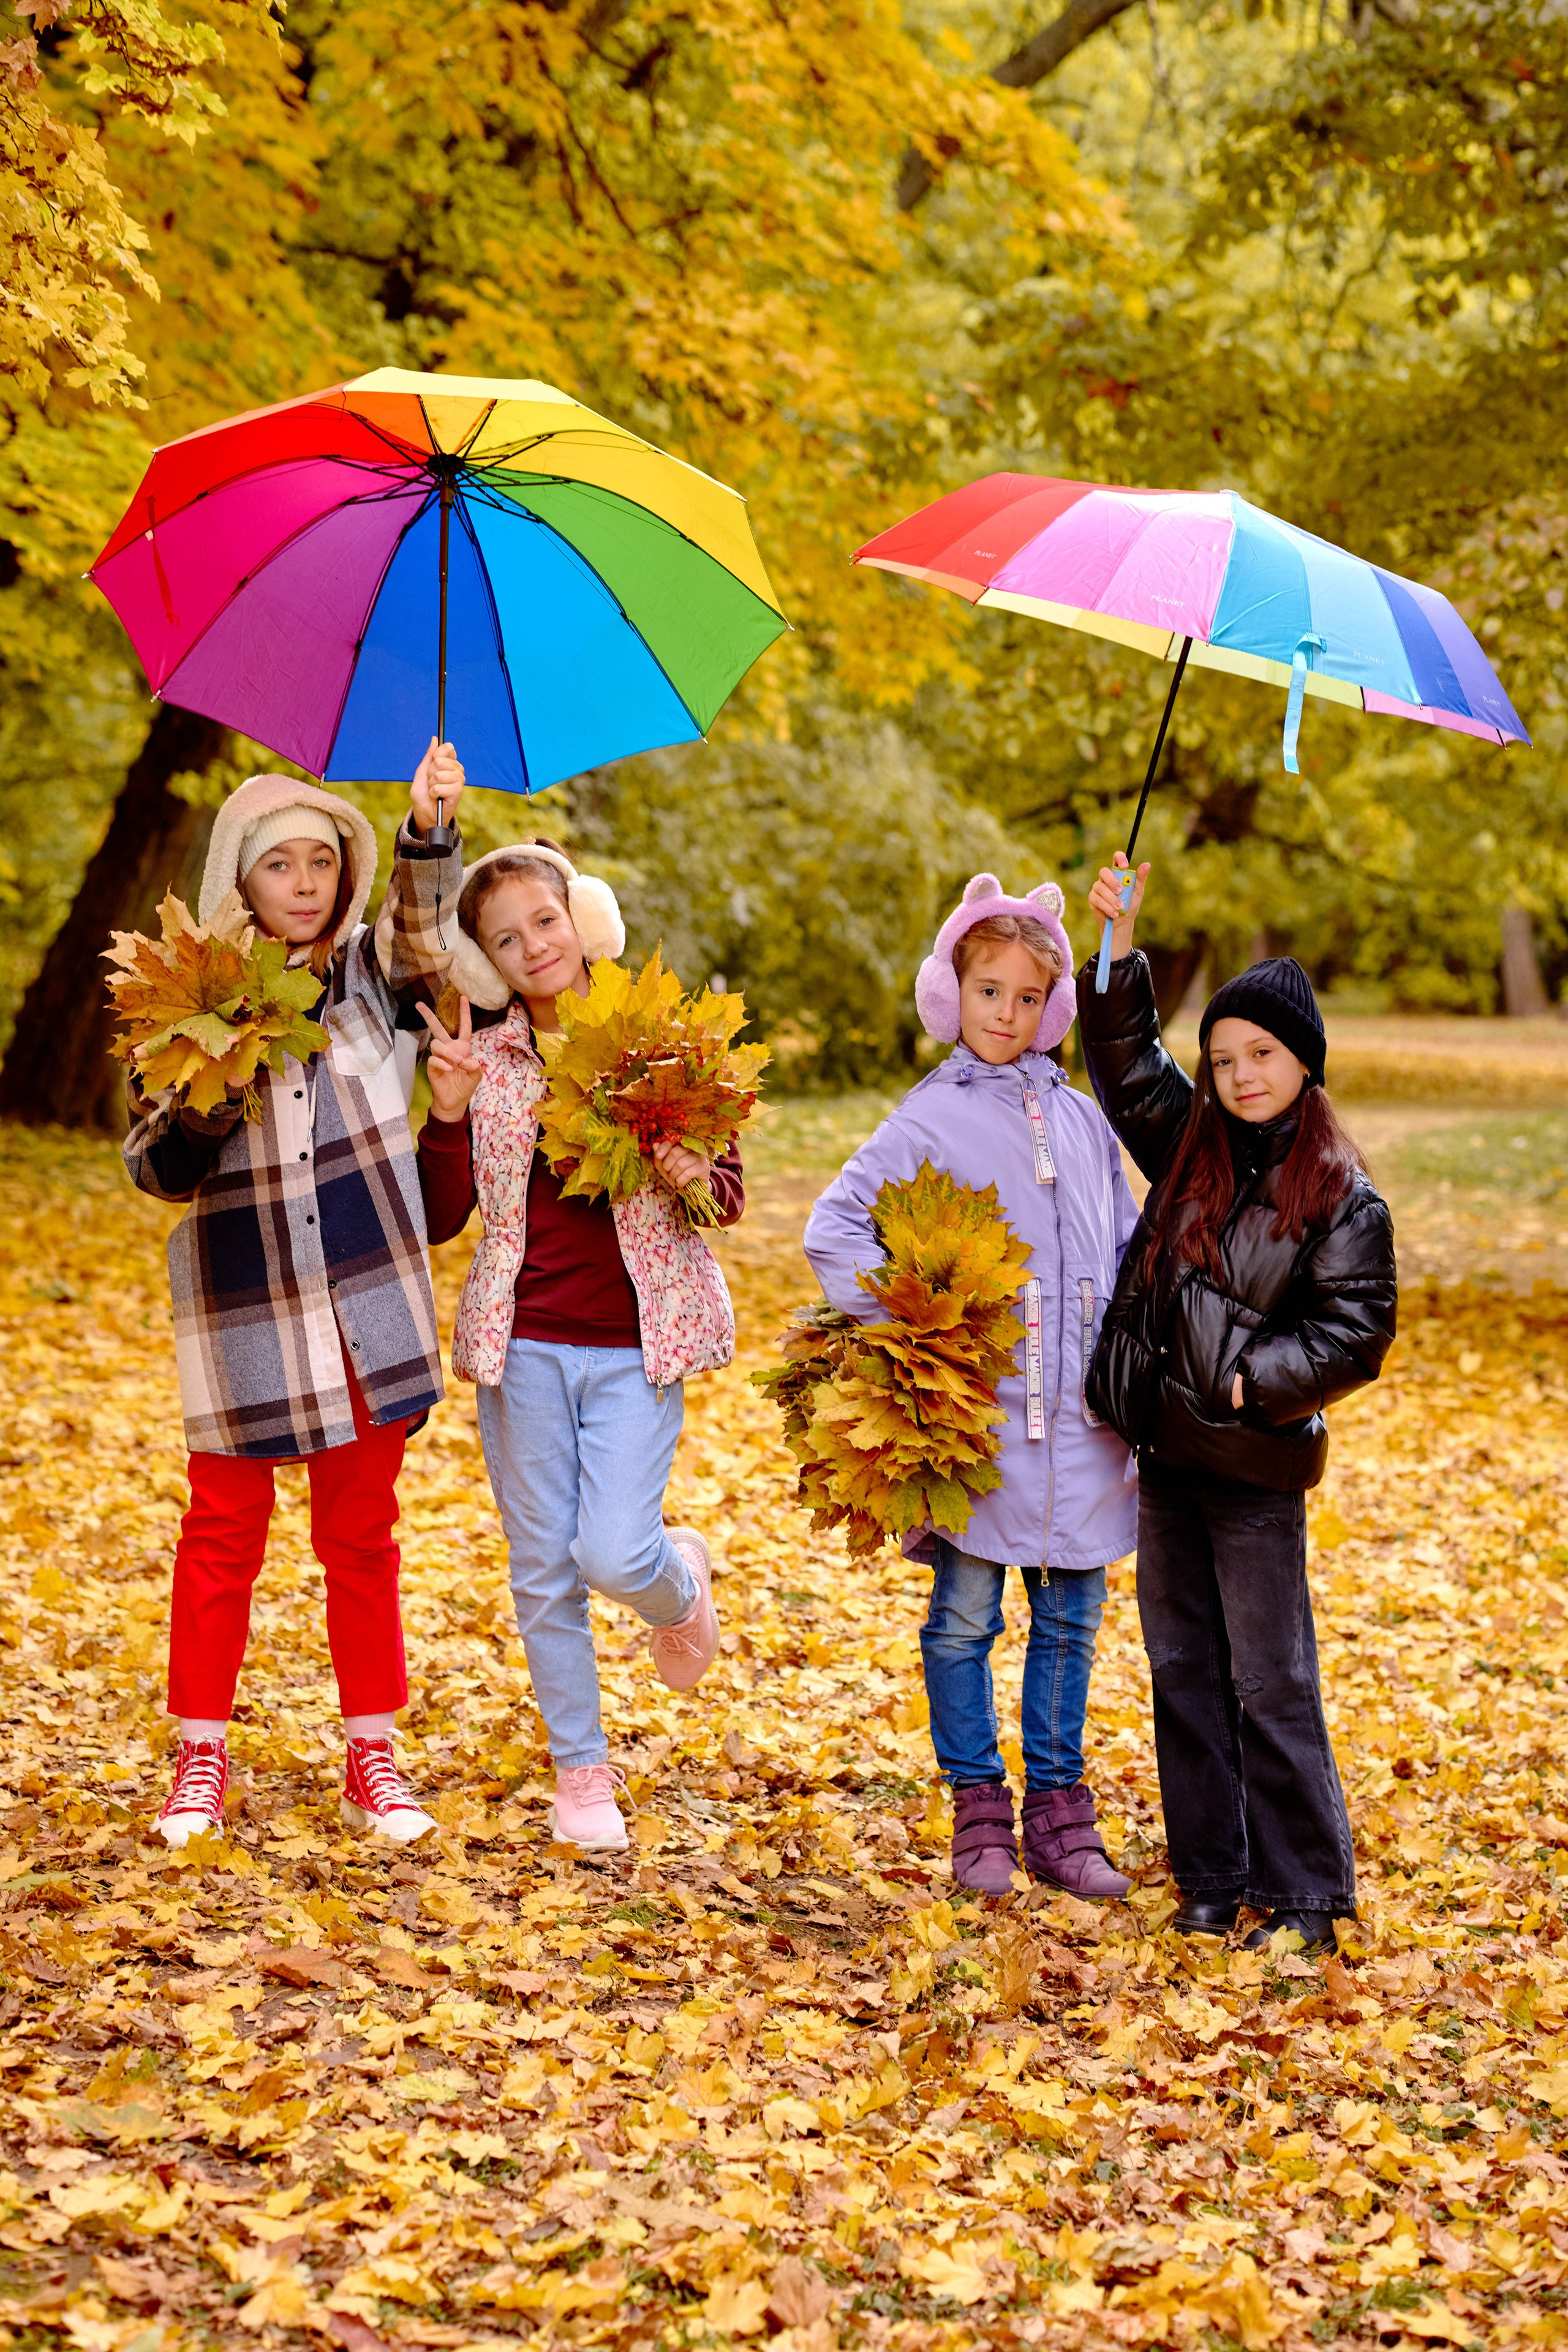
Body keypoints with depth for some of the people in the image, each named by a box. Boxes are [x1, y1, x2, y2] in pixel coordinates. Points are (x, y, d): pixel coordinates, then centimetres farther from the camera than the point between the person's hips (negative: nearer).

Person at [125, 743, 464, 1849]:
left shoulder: (373, 972, 2)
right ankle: (203, 1756, 18)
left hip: (364, 1301, 1)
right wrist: (192, 1114, -20)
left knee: (362, 1532, 9)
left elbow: (432, 932, -20)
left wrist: (430, 828, -37)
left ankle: (373, 1757, 19)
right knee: (224, 1531, 6)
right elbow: (153, 1166, 1)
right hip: (240, 1308, -1)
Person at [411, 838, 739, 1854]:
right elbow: (439, 1218, 1)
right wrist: (449, 1111, -14)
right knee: (544, 1570, 7)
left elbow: (731, 1195, 5)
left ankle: (682, 1581, 24)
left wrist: (693, 1179, -18)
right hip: (523, 1344, 2)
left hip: (636, 1346, -2)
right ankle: (582, 1770, 23)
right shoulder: (481, 1059, 3)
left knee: (616, 1555, -13)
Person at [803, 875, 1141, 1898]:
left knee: (1071, 1615, 8)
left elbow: (1128, 1251, 16)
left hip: (1078, 1412, 4)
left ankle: (1057, 1811, 18)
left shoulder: (1080, 1119, 11)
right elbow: (834, 1230, -7)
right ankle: (980, 1813, 14)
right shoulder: (930, 1121, -2)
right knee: (965, 1613, 3)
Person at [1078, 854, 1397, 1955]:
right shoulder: (1192, 1145, 6)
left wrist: (1247, 1384, -15)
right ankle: (1213, 1880, 22)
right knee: (1184, 1674, 11)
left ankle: (1307, 1895, 10)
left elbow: (1355, 1334, -9)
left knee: (1271, 1687, -1)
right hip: (1165, 1452, 6)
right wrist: (1118, 951, -2)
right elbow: (1127, 1057, 11)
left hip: (1256, 1467, -6)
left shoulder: (1342, 1198, -9)